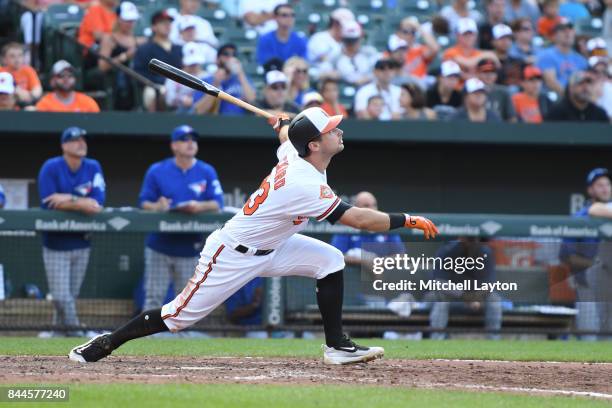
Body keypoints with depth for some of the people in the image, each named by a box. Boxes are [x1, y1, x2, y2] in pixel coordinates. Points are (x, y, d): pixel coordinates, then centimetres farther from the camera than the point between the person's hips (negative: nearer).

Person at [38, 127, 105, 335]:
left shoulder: (93, 168, 0)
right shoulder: (51, 168, -10)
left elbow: (97, 203, -10)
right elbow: (48, 204, -19)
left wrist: (69, 199, -19)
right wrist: (82, 204, -16)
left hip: (82, 244, 3)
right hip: (56, 245, -3)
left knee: (71, 296, 10)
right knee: (61, 297, -7)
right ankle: (74, 331, 4)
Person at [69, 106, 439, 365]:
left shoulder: (292, 152, -7)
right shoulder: (306, 186, -32)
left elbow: (285, 130, 19)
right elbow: (358, 219, -32)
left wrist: (281, 122, 39)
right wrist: (409, 221, -25)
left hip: (268, 247, 9)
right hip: (232, 256, -9)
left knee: (330, 260, -4)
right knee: (180, 316, -4)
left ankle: (337, 346, 0)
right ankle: (105, 344, 12)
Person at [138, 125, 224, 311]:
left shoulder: (207, 172, 4)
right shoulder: (157, 170, 2)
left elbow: (217, 204, -1)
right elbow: (143, 202, 1)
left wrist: (200, 207, -21)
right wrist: (156, 207, -21)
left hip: (189, 247, 1)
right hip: (159, 245, -1)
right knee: (153, 297, -3)